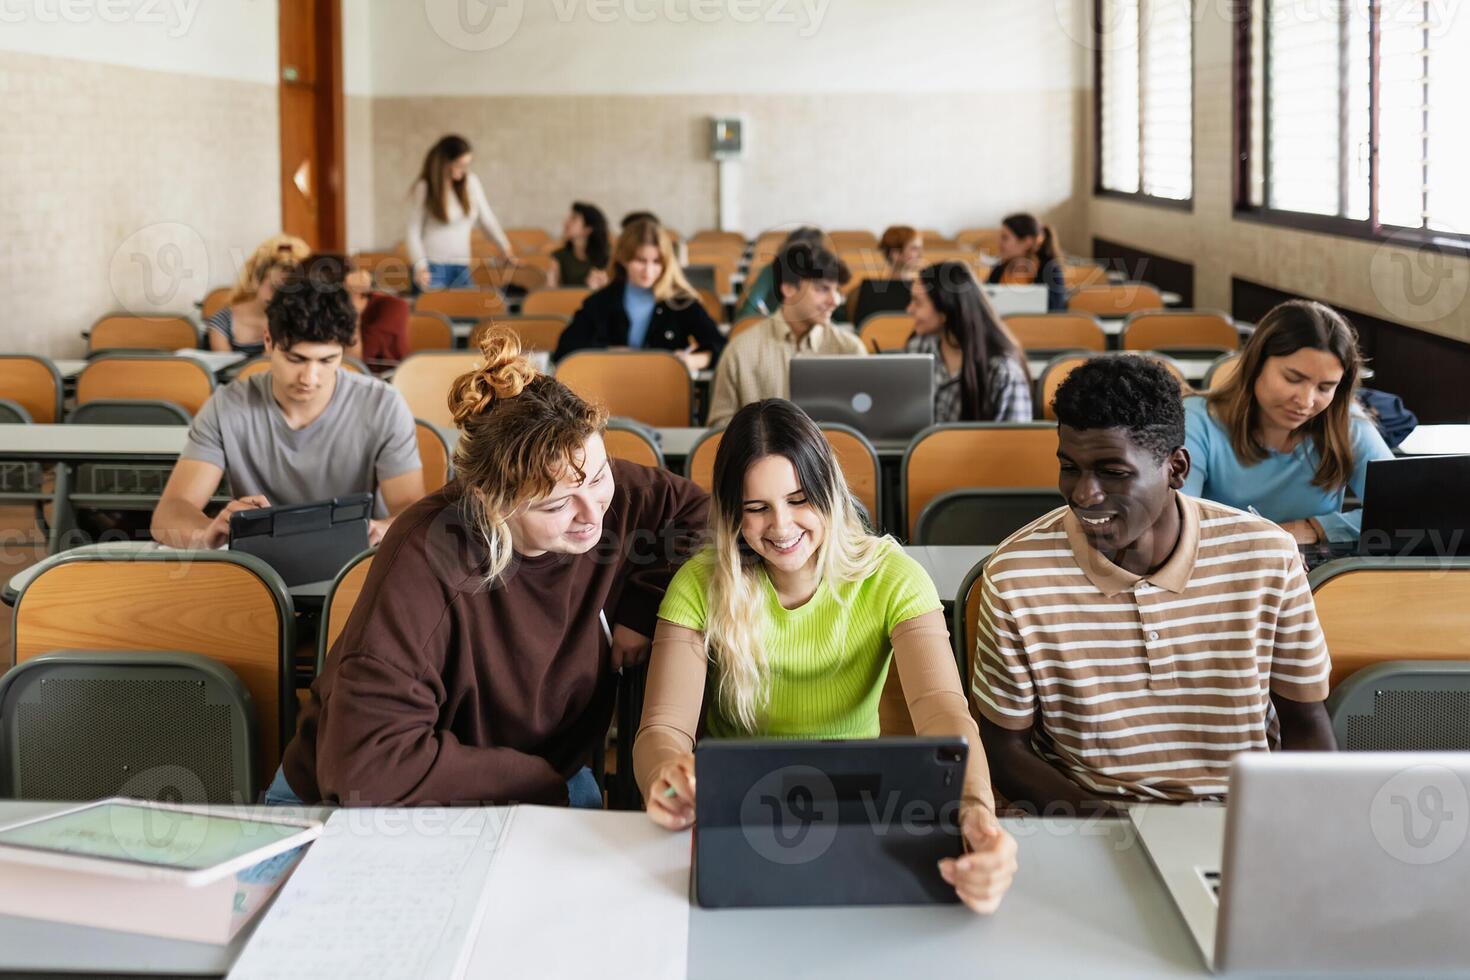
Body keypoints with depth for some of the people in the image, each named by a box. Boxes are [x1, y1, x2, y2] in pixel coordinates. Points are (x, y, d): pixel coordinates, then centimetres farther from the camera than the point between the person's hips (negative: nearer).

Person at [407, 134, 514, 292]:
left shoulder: (471, 183, 5)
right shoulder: (424, 188, -5)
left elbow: (487, 219, 11)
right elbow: (413, 232, -4)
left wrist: (505, 246, -5)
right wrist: (420, 266, -18)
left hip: (462, 268, 4)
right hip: (432, 268, -4)